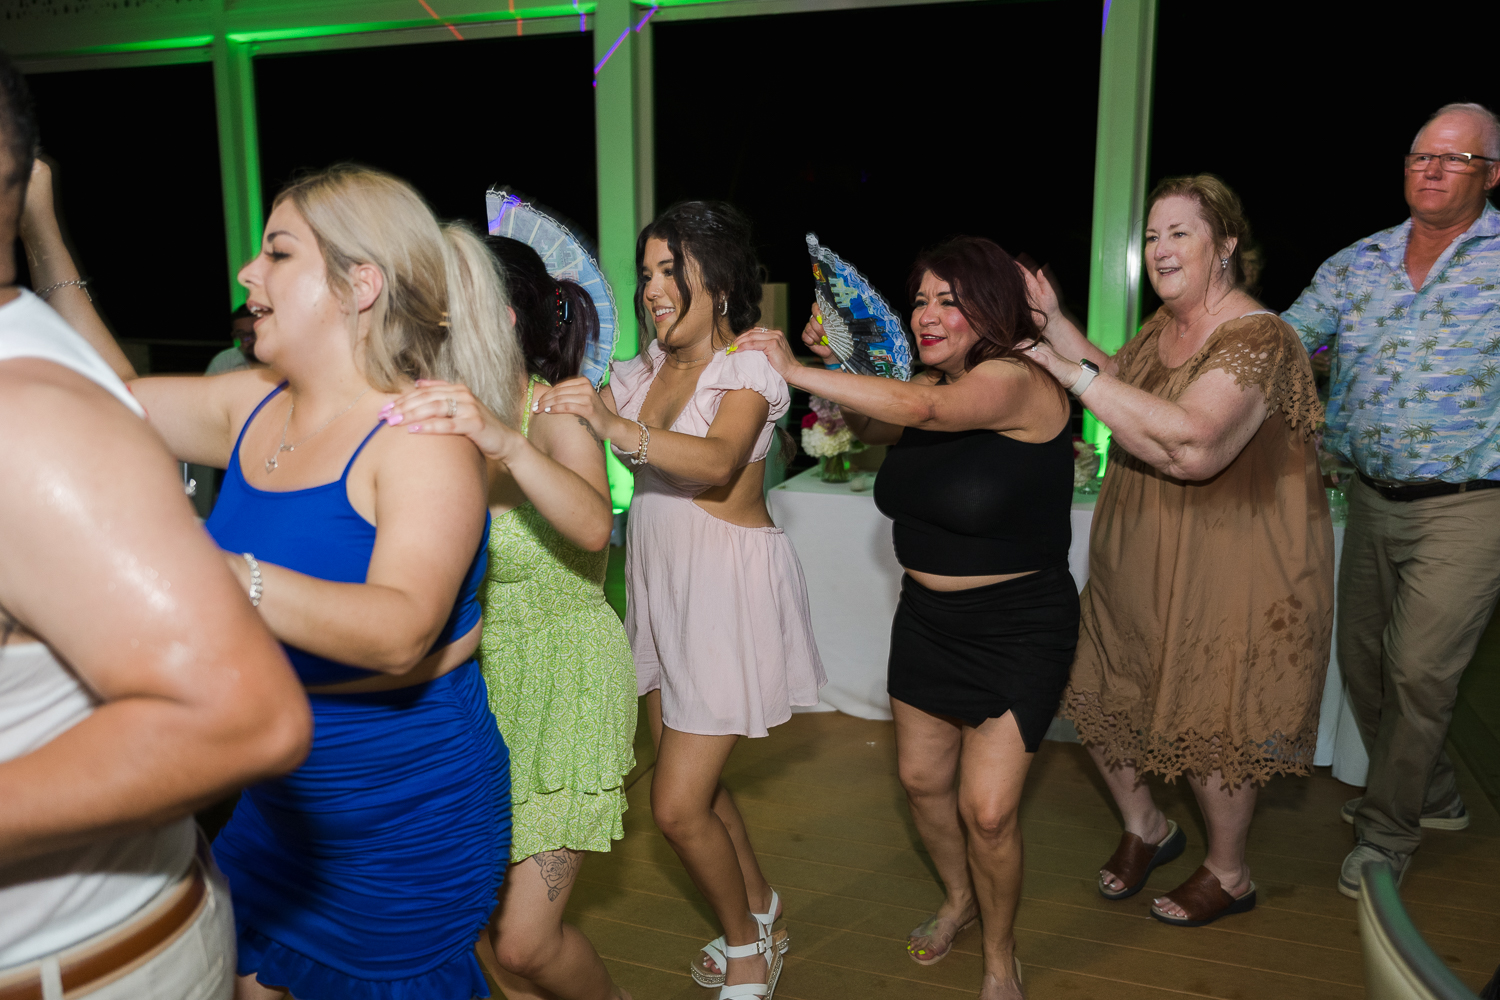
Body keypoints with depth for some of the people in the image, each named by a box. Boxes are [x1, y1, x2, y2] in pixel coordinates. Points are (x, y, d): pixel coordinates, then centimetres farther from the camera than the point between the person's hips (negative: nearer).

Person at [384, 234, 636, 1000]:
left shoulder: (555, 415, -15)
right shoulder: (458, 420, 2)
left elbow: (594, 528, -37)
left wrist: (507, 442, -51)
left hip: (564, 682, -6)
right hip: (482, 682, 6)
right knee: (492, 918, 12)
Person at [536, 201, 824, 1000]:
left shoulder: (748, 365, -10)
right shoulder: (641, 372, 11)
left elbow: (718, 461, -30)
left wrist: (618, 427, -43)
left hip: (729, 586, -7)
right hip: (659, 583, 7)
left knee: (676, 803, -4)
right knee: (691, 779, 16)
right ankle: (760, 913, 40)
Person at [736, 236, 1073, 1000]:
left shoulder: (1018, 381, -20)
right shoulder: (934, 386, 3)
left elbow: (919, 408, -37)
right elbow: (873, 430, 22)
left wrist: (797, 371, -33)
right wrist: (834, 363, 4)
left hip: (1018, 628, -7)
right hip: (928, 615, 7)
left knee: (987, 809, -6)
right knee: (921, 779, 17)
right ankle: (958, 899, 46)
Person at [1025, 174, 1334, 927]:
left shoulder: (1256, 340, -23)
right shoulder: (1163, 325, 6)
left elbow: (1190, 442, -39)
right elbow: (1118, 380, 24)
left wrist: (1075, 374, -32)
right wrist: (1055, 324, 9)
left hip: (1227, 569, -8)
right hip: (1140, 559, 9)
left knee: (1209, 722, 7)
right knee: (1095, 695, 14)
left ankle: (1227, 873, 34)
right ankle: (1144, 827, 40)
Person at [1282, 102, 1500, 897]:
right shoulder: (1355, 266, 6)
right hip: (1374, 500, 5)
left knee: (1418, 672, -2)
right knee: (1361, 659, 13)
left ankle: (1387, 829, 18)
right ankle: (1430, 795, 37)